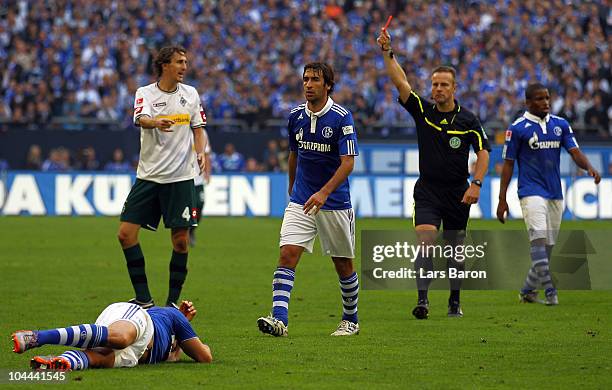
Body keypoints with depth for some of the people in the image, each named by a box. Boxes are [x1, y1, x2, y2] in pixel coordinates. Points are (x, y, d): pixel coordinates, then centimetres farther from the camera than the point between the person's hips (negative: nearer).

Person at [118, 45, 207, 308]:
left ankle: (172, 301, 9)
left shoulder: (191, 94, 6)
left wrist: (200, 152, -5)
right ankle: (143, 299, 1)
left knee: (181, 240, -3)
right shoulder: (145, 93, -2)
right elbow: (141, 119, -22)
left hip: (181, 177, 1)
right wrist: (156, 122, -44)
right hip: (148, 176, -1)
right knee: (126, 233, -8)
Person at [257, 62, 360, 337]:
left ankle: (350, 319, 27)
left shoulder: (341, 117, -12)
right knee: (287, 254, -14)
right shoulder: (296, 116, 4)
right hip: (301, 201, 4)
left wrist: (323, 193, -28)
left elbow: (348, 162, -17)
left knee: (343, 264, 8)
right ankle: (279, 319, -21)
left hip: (335, 203, -4)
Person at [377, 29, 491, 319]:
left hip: (458, 193, 0)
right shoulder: (422, 110, 0)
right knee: (425, 242, -17)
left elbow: (483, 152, -2)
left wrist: (476, 184, -14)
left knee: (455, 250, 9)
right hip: (427, 191, 0)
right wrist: (387, 52, -20)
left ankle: (455, 302, 23)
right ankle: (422, 300, -24)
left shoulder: (467, 120, -2)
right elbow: (400, 82, -9)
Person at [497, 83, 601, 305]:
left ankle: (527, 291, 21)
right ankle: (549, 291, -23)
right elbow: (508, 164, -2)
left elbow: (574, 152, 3)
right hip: (531, 192, -5)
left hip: (555, 193, 5)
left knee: (548, 246, 8)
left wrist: (589, 167, -20)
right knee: (539, 239, -20)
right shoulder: (518, 128, -4)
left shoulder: (560, 125, 9)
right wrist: (502, 200, -4)